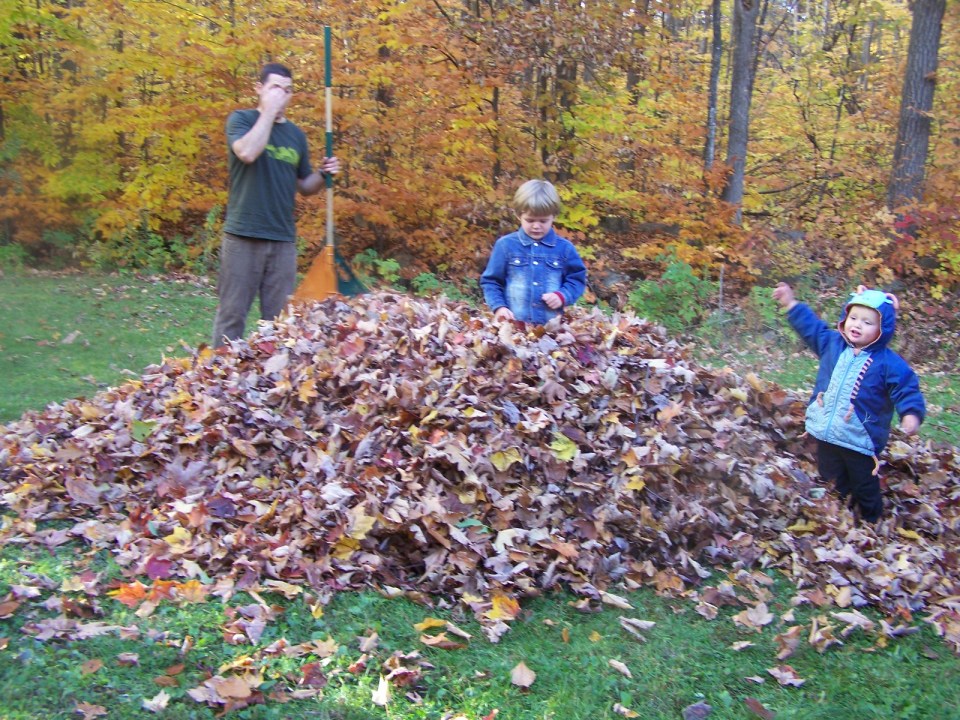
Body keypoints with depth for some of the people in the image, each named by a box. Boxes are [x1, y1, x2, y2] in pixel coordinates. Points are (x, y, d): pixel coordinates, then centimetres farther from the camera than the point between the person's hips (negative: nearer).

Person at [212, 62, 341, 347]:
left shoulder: (296, 135, 14)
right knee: (232, 313, 0)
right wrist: (269, 111, -12)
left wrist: (322, 174, 1)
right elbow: (248, 152, -20)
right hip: (243, 236, -4)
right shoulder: (241, 119, 2)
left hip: (283, 239, 4)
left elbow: (305, 186, 21)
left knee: (279, 319, 6)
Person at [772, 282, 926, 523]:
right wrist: (791, 304, 17)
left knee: (865, 488, 10)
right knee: (833, 481, 24)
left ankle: (870, 524, 32)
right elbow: (811, 327, 16)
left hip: (860, 441, -5)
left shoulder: (889, 363, -15)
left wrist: (911, 413, -34)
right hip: (825, 434, 5)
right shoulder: (832, 343, 0)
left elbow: (907, 390, -16)